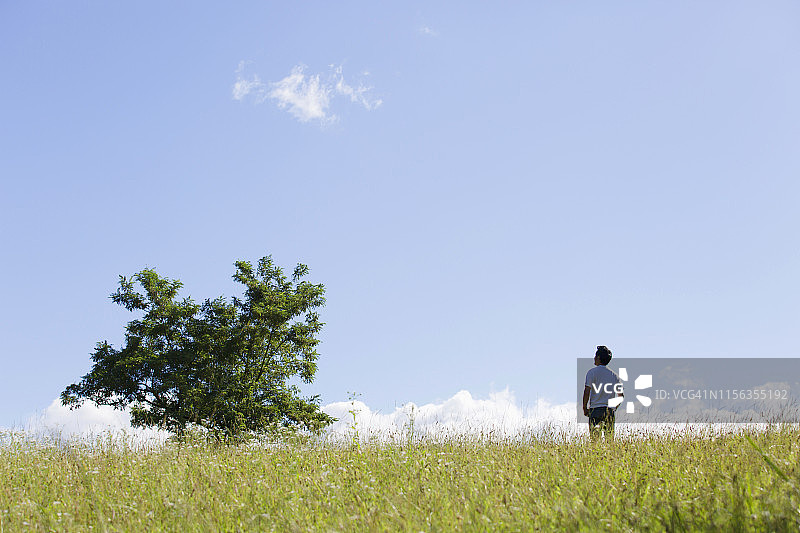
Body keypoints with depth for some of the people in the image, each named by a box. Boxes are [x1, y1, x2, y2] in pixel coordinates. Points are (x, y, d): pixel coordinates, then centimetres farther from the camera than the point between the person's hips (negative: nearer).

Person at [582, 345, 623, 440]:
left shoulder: (592, 372, -1)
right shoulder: (614, 375, 13)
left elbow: (587, 391, -8)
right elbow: (620, 395, 12)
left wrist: (585, 408, -1)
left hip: (595, 409, -4)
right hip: (610, 410, 4)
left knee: (594, 437, -8)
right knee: (610, 438, 5)